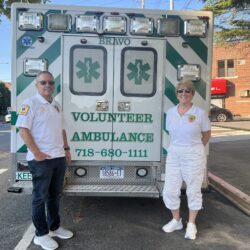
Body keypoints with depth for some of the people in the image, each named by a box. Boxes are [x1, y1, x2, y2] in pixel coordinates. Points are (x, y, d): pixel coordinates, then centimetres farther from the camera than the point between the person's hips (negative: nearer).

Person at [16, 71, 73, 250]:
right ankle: (41, 235, 17)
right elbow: (23, 130, -16)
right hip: (41, 160, -7)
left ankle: (54, 227, 32)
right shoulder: (30, 104, -9)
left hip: (59, 157, 8)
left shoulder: (56, 106, 15)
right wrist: (36, 153, -20)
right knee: (40, 197, 4)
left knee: (55, 195, 17)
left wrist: (66, 149, 14)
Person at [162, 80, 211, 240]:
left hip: (193, 156, -3)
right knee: (170, 191, 7)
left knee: (193, 191, 9)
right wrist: (178, 147, 11)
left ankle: (191, 225, 27)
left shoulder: (200, 113, -7)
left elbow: (207, 134, 6)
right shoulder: (170, 112, 3)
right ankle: (176, 221, 30)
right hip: (174, 154, 4)